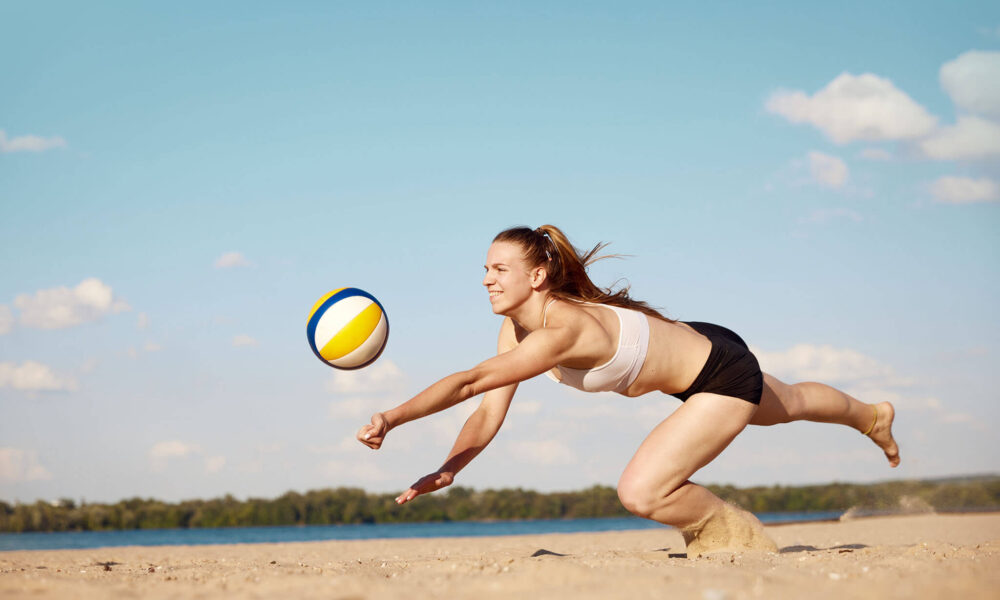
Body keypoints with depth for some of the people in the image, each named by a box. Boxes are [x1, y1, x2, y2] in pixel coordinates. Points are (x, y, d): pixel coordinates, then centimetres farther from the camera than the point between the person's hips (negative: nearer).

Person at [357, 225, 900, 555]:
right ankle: (872, 417, 66)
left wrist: (391, 419, -47)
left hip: (725, 374, -8)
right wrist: (447, 470, -29)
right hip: (696, 347, 9)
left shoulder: (561, 332, -37)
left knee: (640, 492, -22)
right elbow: (488, 415, -14)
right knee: (789, 405, 35)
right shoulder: (514, 328, -12)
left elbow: (469, 383, -44)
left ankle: (729, 534, 6)